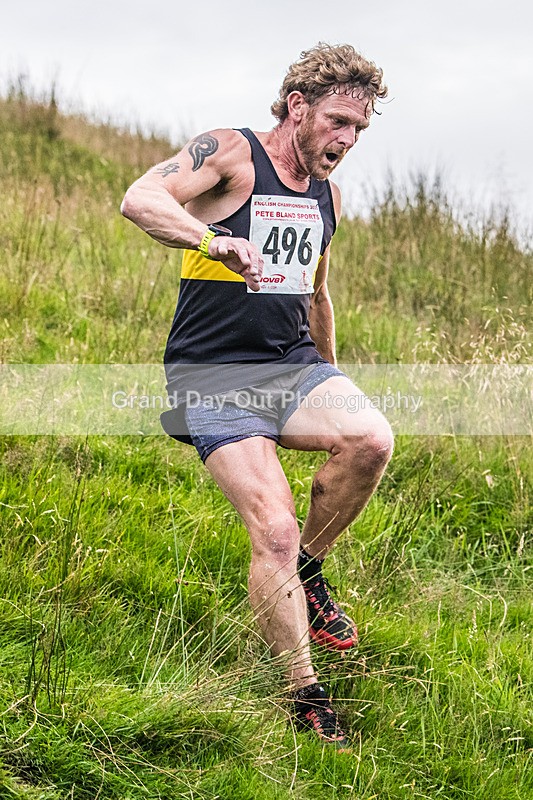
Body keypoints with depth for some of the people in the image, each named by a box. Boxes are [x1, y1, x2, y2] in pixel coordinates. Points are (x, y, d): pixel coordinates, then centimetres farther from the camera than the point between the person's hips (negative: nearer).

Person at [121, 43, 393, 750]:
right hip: (214, 378, -5)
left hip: (293, 366, 6)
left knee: (371, 439, -26)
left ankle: (306, 572, -1)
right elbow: (140, 199, -25)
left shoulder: (327, 196, 15)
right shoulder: (230, 154, -7)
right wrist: (214, 239, -43)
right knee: (275, 531, -18)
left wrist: (332, 381, 35)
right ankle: (304, 694, -3)